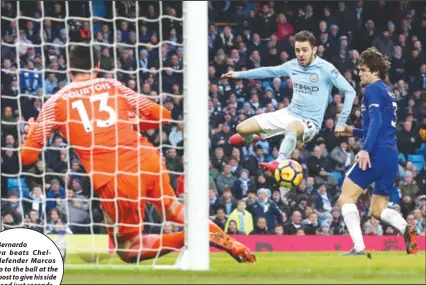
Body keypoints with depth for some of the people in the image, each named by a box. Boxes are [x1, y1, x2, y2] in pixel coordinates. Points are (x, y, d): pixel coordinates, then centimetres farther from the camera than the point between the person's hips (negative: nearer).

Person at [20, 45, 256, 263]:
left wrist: (32, 133, 27)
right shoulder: (114, 86, 13)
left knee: (128, 251, 12)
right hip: (149, 161, 4)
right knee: (171, 208, 35)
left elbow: (27, 157, 5)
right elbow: (162, 116, 16)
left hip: (114, 180, -4)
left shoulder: (55, 102, 6)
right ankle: (218, 235, 10)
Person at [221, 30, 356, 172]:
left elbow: (349, 91, -14)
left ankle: (279, 163, -64)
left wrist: (341, 123, -19)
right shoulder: (293, 65, 3)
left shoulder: (325, 68, -14)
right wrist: (239, 74, 22)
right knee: (242, 128, 1)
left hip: (310, 122, -6)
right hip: (289, 113, 6)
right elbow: (269, 71, 21)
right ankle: (251, 139, 39)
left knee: (292, 126, -45)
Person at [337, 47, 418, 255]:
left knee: (346, 198, -4)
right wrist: (354, 132, 32)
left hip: (377, 153, -9)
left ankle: (359, 248, -16)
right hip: (391, 154, 9)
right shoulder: (388, 91, 24)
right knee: (378, 210, 13)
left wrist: (365, 150, -27)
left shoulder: (374, 89, -4)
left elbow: (376, 121, -18)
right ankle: (406, 229, -16)